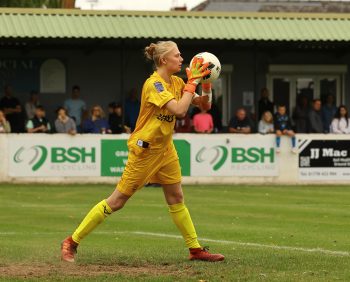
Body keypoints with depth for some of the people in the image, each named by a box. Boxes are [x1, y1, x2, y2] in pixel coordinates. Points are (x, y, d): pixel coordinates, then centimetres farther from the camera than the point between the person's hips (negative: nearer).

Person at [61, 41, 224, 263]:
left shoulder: (176, 82, 5)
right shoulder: (154, 84, -20)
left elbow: (204, 103, 8)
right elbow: (179, 109, -30)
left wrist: (206, 82, -8)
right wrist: (192, 82, -23)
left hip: (165, 148, 8)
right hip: (145, 150, -8)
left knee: (177, 200, 11)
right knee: (117, 201, -4)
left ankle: (196, 249, 18)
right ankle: (72, 242, 2)